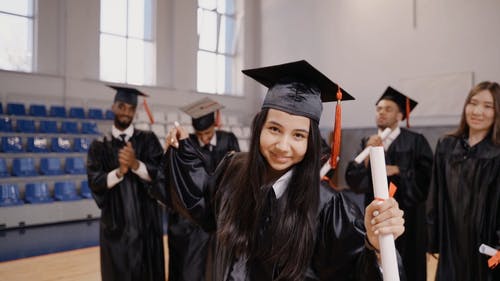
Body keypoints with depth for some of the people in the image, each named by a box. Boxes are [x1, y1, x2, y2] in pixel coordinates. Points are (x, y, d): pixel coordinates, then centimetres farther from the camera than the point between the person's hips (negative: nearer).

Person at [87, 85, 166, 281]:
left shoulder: (148, 140, 3)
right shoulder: (100, 146, 3)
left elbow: (160, 173, -8)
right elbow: (95, 182, -6)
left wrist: (136, 164, -25)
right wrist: (120, 171, -23)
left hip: (146, 221, 0)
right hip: (115, 223, 0)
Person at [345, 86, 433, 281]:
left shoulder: (415, 141, -2)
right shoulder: (367, 143, 7)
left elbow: (428, 175, -9)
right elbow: (353, 180, -4)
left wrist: (398, 170, -14)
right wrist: (368, 154, -16)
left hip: (407, 215, -3)